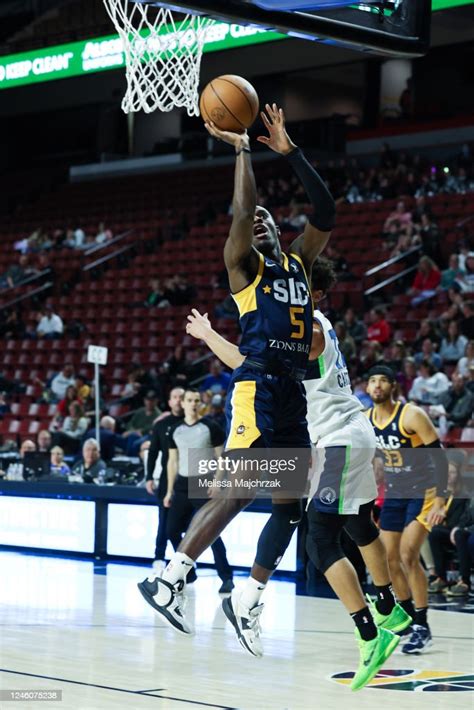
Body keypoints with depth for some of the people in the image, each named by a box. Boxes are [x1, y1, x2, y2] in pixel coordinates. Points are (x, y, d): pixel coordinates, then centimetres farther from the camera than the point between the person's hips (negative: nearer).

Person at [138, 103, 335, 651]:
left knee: (291, 504, 6)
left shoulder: (298, 262, 21)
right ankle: (169, 581, -11)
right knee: (237, 492, -16)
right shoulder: (243, 264, 4)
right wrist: (241, 148, -3)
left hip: (293, 393, 7)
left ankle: (247, 602, 13)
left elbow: (326, 212, 13)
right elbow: (242, 211, -12)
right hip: (256, 386, -7)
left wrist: (290, 152, 10)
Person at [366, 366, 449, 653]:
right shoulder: (366, 420, -1)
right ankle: (408, 617, 23)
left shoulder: (412, 415, -20)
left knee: (408, 555, -18)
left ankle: (423, 628, -10)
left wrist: (440, 500, -26)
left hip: (424, 490, -7)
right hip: (395, 491, 7)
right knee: (390, 559, 6)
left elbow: (440, 456, -19)